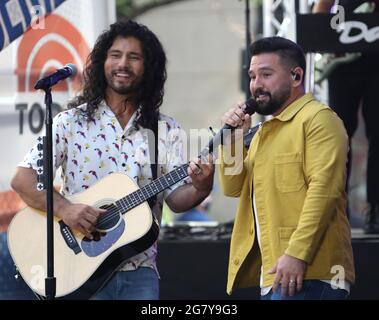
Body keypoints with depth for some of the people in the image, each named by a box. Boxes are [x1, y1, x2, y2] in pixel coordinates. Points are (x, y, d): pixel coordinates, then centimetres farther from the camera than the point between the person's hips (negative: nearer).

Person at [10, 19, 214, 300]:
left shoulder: (166, 131, 7)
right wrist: (63, 208, -21)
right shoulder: (72, 122, 1)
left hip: (139, 270, 2)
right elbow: (23, 179, -5)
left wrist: (200, 189, -20)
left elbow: (175, 199, 2)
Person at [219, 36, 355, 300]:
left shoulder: (318, 118, -4)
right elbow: (234, 188, 22)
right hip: (274, 273, 9)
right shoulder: (267, 130, 25)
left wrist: (297, 254, -25)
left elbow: (323, 189, -17)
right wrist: (233, 138, 6)